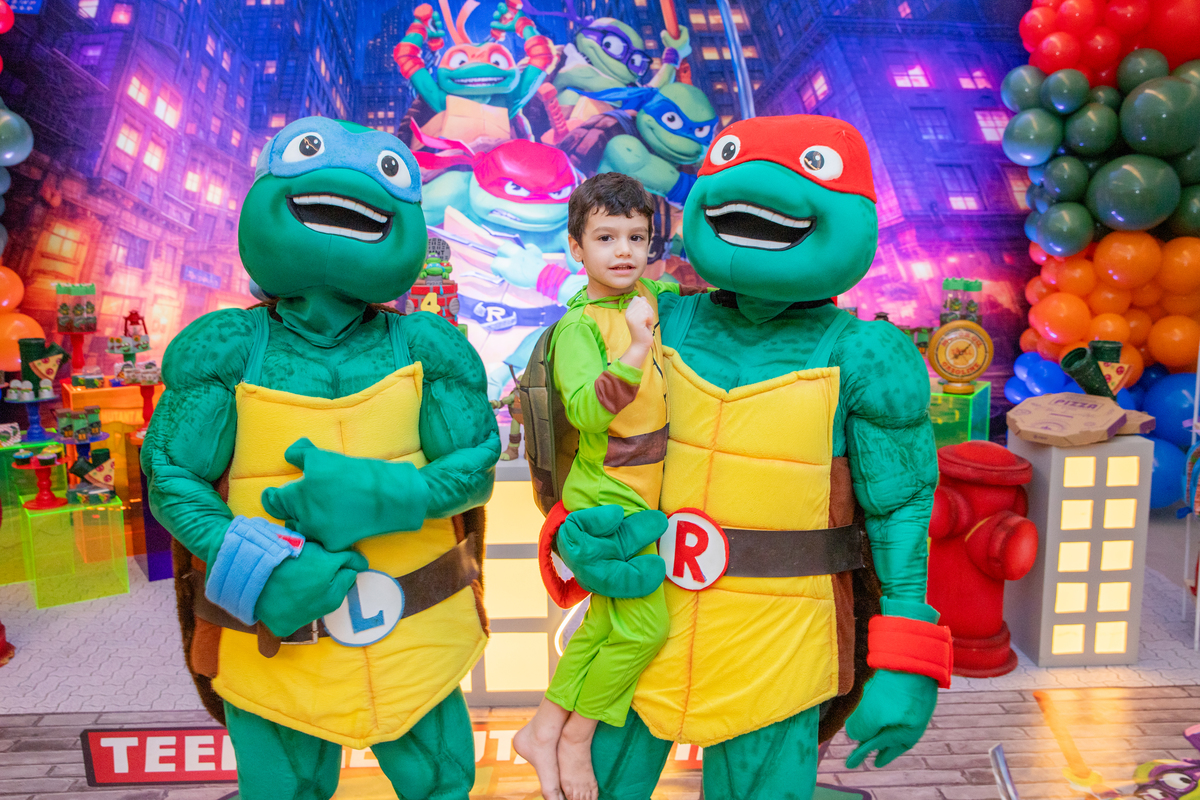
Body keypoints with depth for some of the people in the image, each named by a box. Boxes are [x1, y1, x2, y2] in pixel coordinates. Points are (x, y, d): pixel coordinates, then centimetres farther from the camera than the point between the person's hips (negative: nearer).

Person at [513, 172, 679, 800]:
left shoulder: (647, 297, 4)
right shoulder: (578, 326, -18)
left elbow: (677, 287, 28)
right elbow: (585, 410, -32)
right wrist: (636, 351, -40)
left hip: (641, 495, 8)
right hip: (609, 497, -8)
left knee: (606, 622, 15)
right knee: (644, 626, -6)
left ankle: (543, 729, 31)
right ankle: (574, 741, 17)